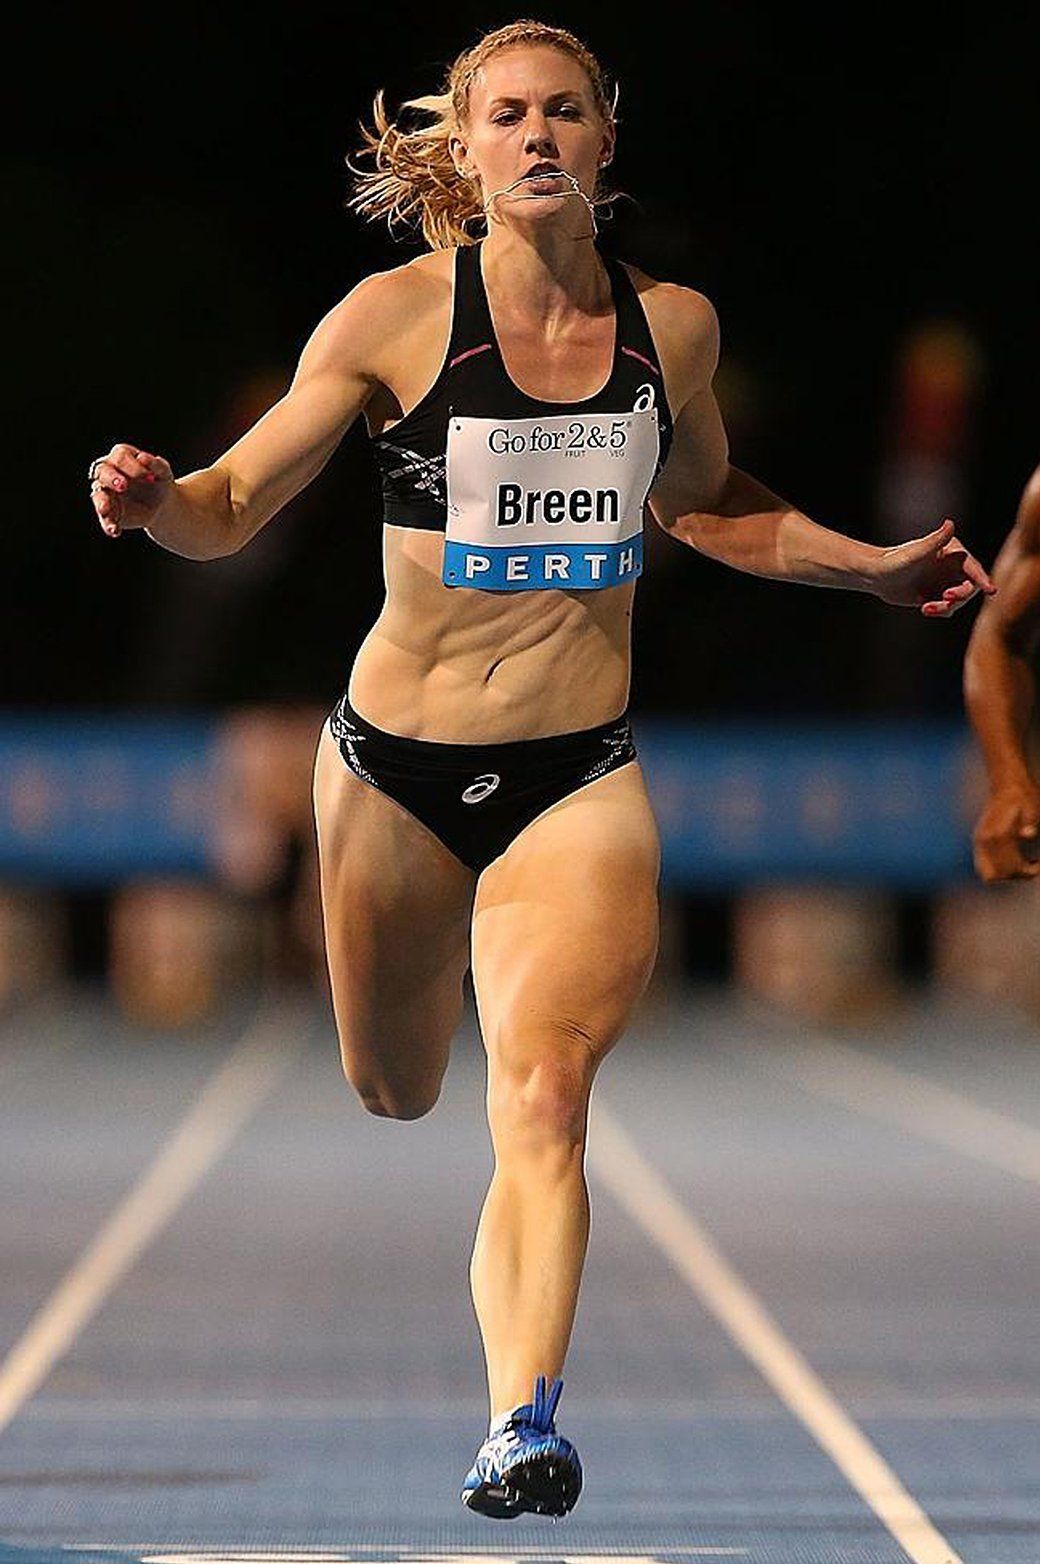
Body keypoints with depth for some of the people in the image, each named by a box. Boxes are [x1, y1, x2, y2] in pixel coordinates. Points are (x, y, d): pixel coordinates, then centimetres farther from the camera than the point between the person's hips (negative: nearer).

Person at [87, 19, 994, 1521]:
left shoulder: (673, 324, 3)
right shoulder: (399, 316, -7)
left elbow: (709, 505, 23)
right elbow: (234, 508, -2)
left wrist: (875, 566, 14)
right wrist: (152, 499, -24)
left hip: (581, 776, 0)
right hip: (397, 768, 0)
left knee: (542, 1088, -21)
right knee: (392, 1095, 14)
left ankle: (524, 1425, -28)